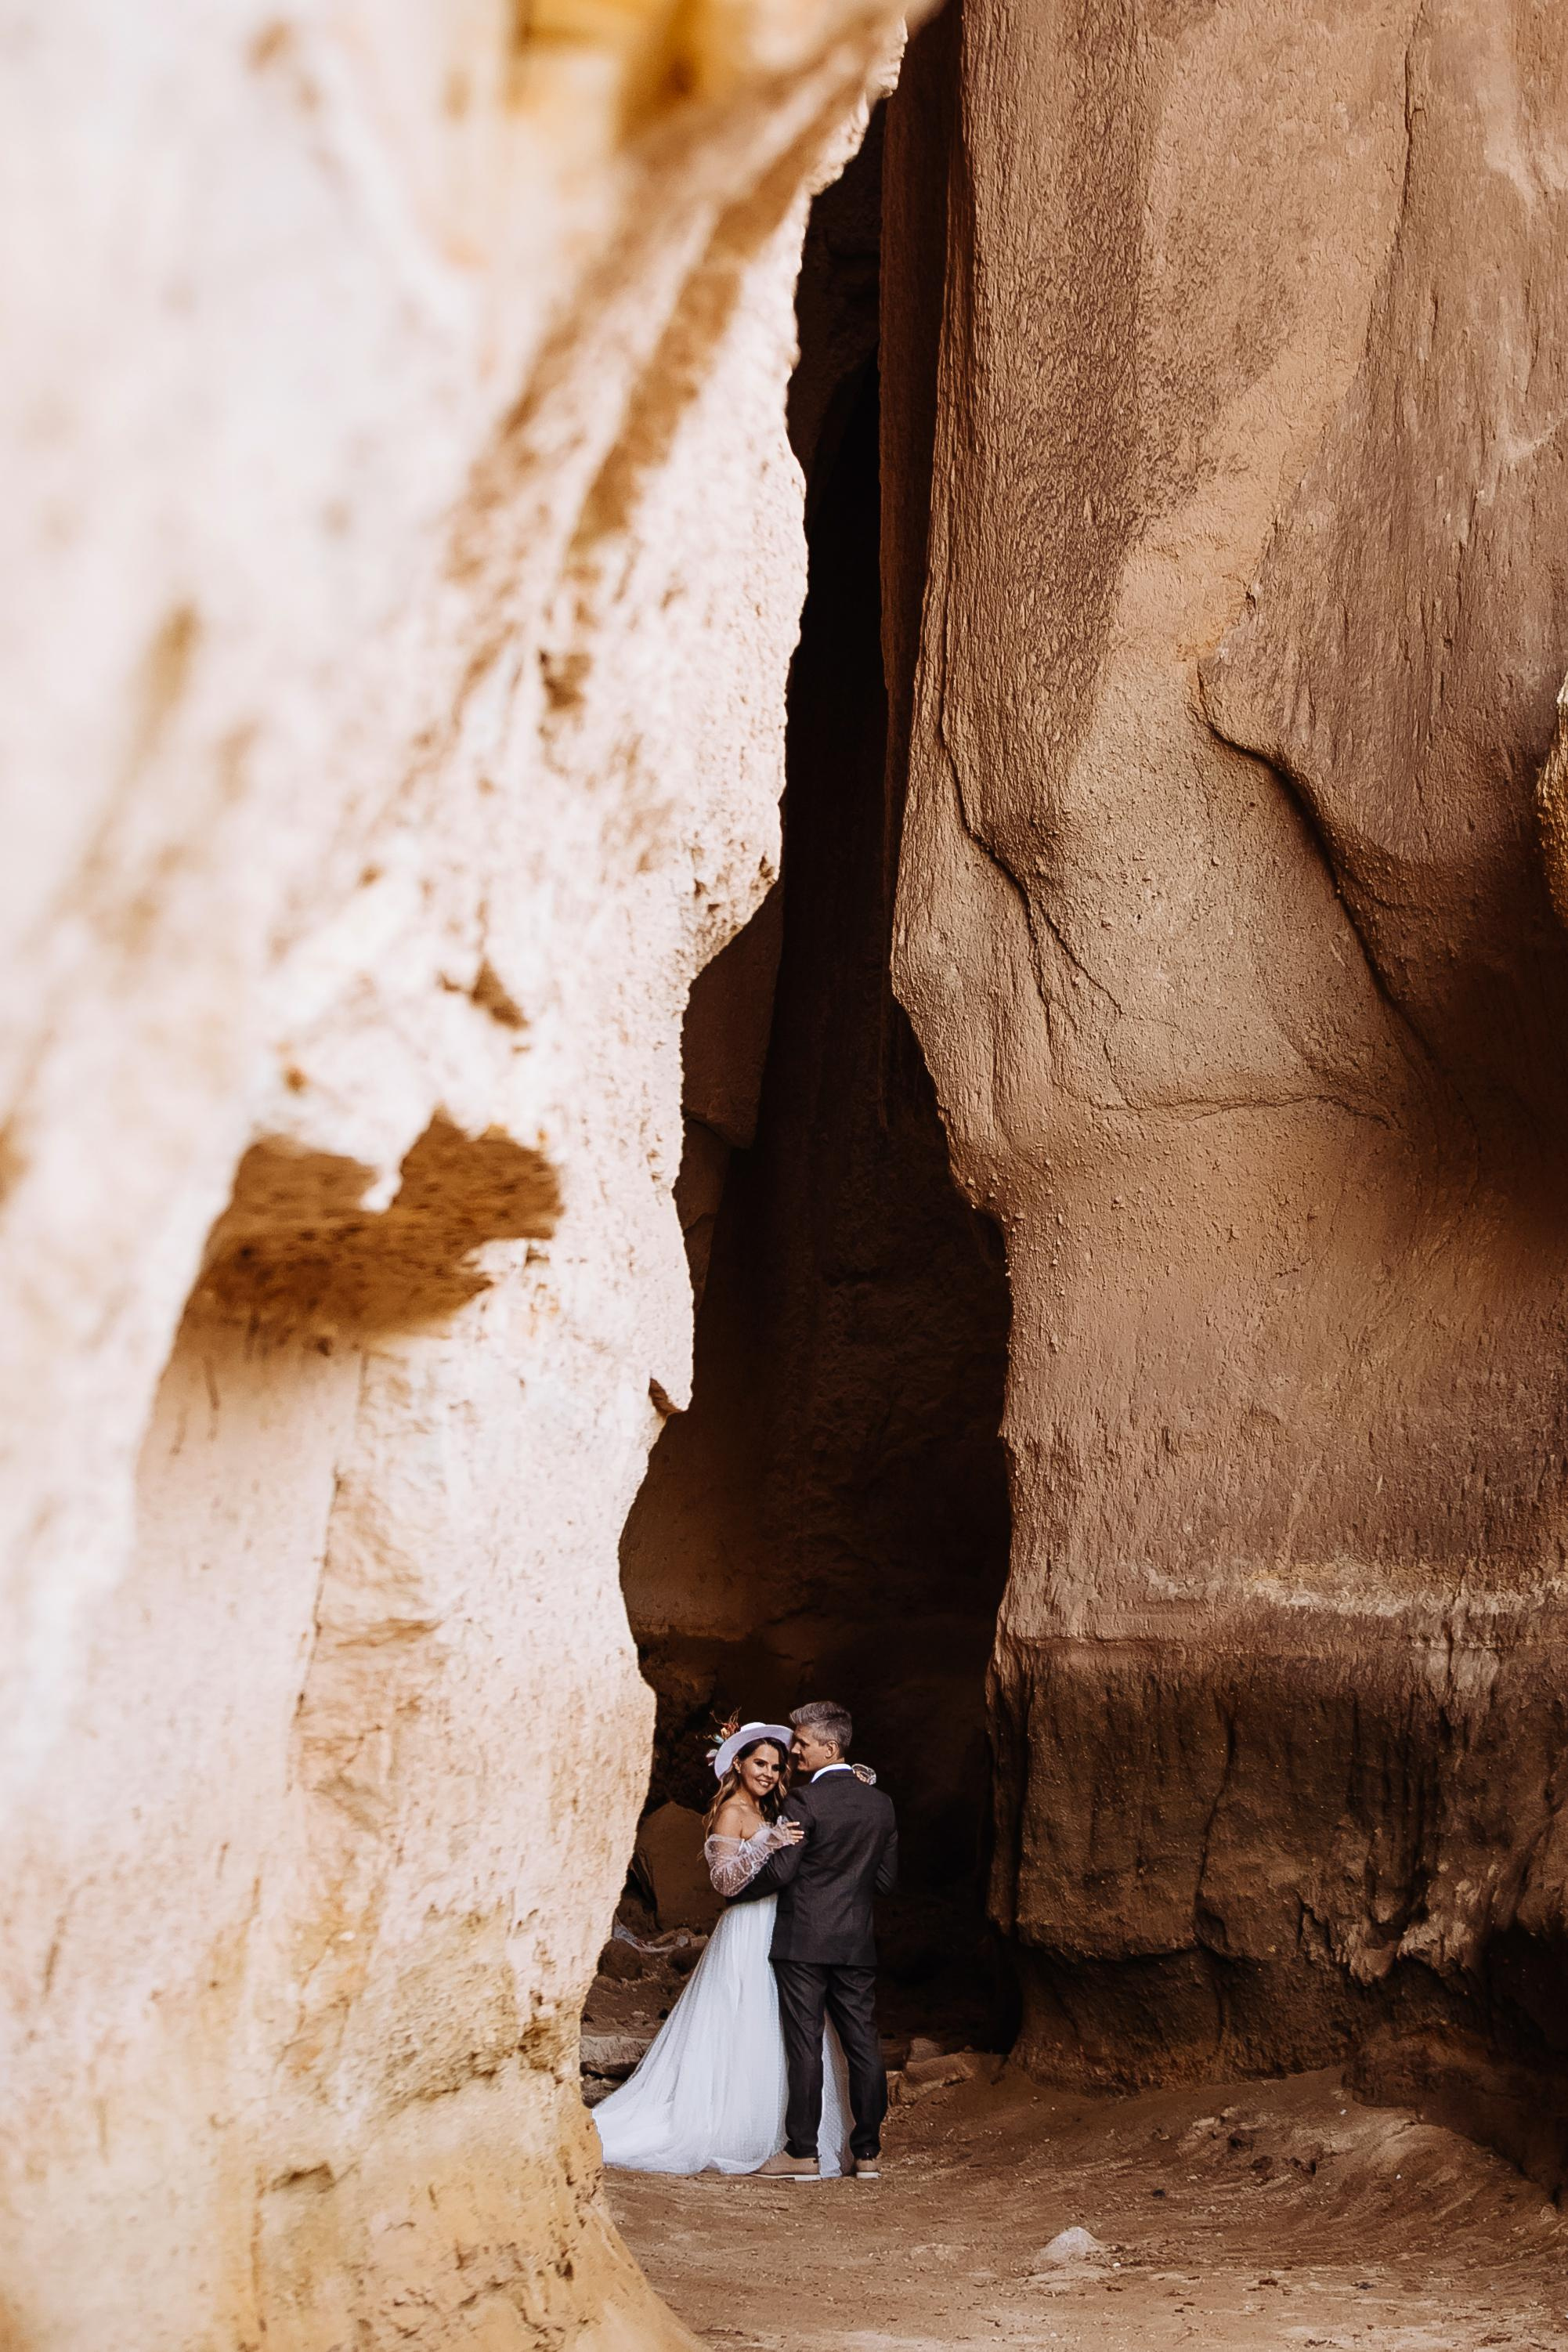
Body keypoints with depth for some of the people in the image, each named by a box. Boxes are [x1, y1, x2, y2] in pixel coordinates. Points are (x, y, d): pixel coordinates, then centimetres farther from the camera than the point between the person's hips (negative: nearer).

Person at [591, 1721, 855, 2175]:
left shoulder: (767, 1813, 19)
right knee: (748, 2040, -8)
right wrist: (767, 1844, -32)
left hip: (775, 1937, 9)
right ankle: (741, 2142, -4)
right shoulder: (733, 1811, -8)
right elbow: (725, 1880, -17)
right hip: (747, 1937, -9)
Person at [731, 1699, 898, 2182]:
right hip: (857, 1943, 5)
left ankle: (802, 2152, 0)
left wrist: (738, 1892, 3)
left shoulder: (805, 1801, -12)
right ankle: (867, 2151, 9)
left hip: (803, 1941, -5)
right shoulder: (880, 1804, 7)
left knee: (805, 2045, -2)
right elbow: (887, 1879, 11)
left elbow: (780, 1870, -14)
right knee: (863, 2043, 6)